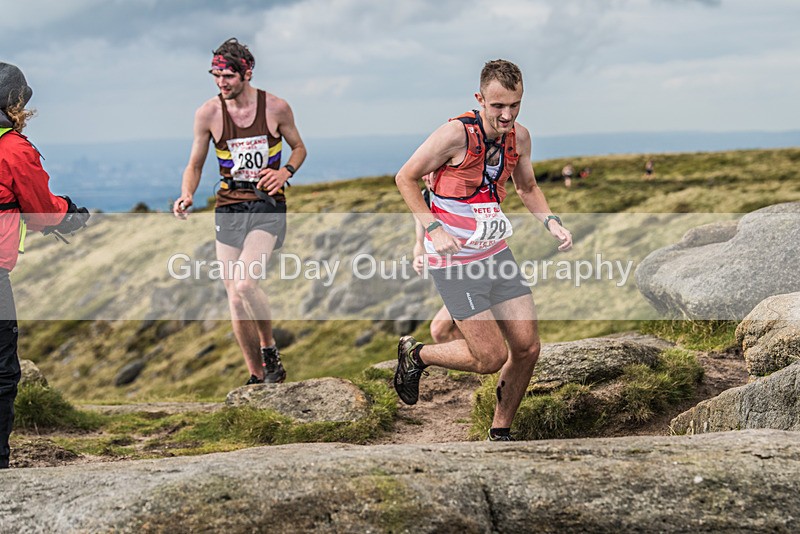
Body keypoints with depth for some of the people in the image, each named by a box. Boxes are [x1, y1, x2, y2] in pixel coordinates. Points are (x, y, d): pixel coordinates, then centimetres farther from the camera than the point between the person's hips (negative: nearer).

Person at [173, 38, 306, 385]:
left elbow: (299, 148, 11)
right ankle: (257, 377, 16)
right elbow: (195, 164, 8)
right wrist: (187, 195, -12)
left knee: (244, 283, -25)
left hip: (268, 206, -3)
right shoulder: (208, 113, -2)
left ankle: (269, 349, 1)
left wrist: (286, 172, -10)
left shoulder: (276, 108, -5)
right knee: (235, 299, 2)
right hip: (229, 209, 3)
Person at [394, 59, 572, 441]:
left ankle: (500, 434, 20)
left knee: (527, 348, 1)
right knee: (491, 357, -8)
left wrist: (551, 222, 2)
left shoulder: (519, 136, 1)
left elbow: (527, 187, 20)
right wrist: (433, 229, -19)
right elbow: (405, 178, -9)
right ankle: (416, 355, 18)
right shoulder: (456, 134, -19)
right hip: (455, 262, -7)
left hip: (497, 254, 7)